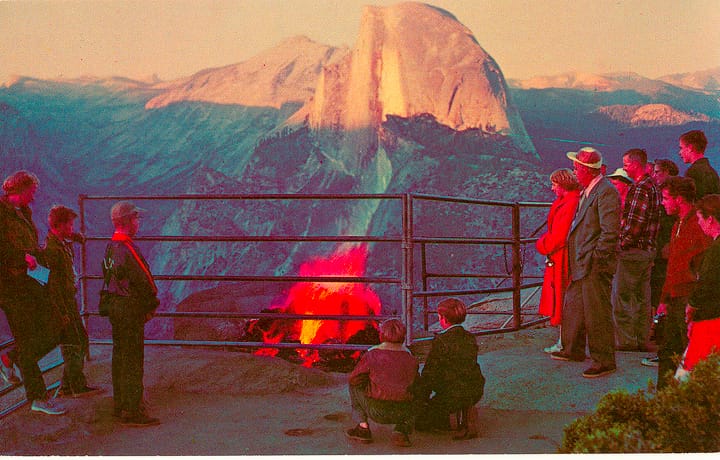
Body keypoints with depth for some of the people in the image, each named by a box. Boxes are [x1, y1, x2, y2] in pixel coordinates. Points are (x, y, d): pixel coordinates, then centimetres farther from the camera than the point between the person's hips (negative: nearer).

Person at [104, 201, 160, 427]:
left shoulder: (111, 246, 11)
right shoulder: (126, 249, -21)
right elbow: (140, 282, -20)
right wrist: (150, 306, -5)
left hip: (115, 305, 10)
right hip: (130, 309, -10)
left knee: (120, 356, 17)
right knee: (132, 359, -6)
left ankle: (120, 404, 27)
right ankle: (132, 411, -3)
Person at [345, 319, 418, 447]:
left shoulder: (372, 355, -4)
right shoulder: (410, 358, 3)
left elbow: (354, 379, 2)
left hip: (376, 411, -2)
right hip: (401, 412, 2)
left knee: (354, 385, 22)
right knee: (414, 407, 37)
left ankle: (363, 427, 14)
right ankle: (402, 430, 3)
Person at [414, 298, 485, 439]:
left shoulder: (441, 341, -15)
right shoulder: (470, 338, 5)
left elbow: (430, 373, -11)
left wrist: (420, 399, 0)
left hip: (452, 394, -7)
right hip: (475, 391, 7)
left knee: (420, 420, 10)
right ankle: (468, 411, 16)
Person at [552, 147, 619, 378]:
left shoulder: (606, 192, -17)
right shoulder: (587, 191, 15)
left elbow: (610, 232, -21)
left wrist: (596, 260, -19)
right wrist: (576, 262, 17)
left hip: (595, 265, -10)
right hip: (581, 264, 10)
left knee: (597, 313, -4)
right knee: (573, 306, 20)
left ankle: (604, 361, 4)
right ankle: (574, 350, 35)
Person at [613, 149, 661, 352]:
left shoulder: (640, 189, -17)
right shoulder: (653, 186, 14)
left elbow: (634, 223, -23)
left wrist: (621, 244, -14)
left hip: (632, 251, -10)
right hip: (647, 250, 10)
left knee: (621, 298, -3)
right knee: (642, 298, 13)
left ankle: (626, 341, -1)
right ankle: (642, 340, 19)